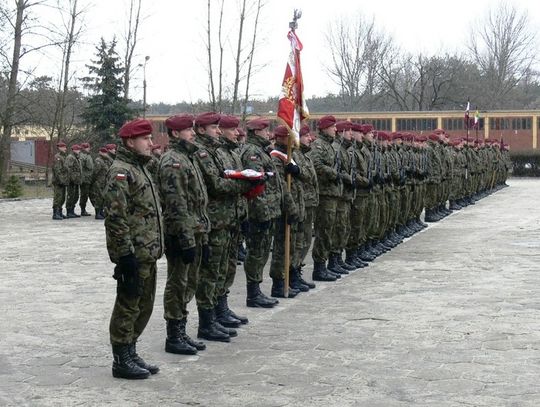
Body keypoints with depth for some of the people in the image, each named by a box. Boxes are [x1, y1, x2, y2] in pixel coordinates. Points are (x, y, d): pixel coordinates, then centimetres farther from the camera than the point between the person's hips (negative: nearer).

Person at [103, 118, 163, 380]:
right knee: (128, 306, -1)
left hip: (148, 253, 10)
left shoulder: (140, 168, 17)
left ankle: (130, 352, 26)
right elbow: (115, 217, -21)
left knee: (144, 306, 15)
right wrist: (126, 255, -23)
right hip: (133, 255, -10)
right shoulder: (120, 171, -14)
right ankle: (121, 361, 9)